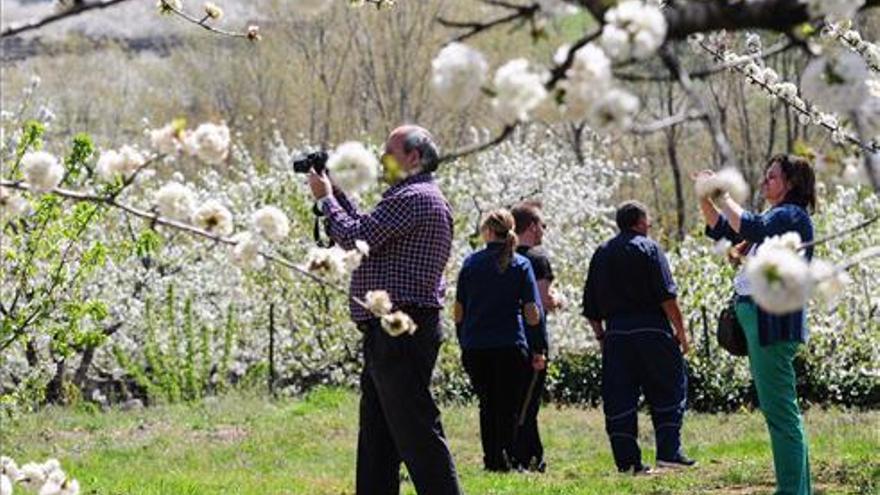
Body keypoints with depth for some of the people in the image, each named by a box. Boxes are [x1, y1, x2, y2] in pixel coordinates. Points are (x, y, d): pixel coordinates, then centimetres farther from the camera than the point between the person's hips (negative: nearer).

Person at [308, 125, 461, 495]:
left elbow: (356, 238, -17)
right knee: (376, 432, 14)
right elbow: (368, 232, 25)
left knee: (416, 430, -10)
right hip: (391, 332, 11)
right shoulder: (414, 197, 20)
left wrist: (326, 198, -3)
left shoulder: (415, 198, -14)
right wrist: (337, 194, 21)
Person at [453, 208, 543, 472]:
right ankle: (504, 457, -8)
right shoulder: (521, 265, -1)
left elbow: (458, 312, 5)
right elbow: (533, 316, -7)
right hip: (510, 346, -2)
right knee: (508, 407, 6)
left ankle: (491, 458, 13)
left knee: (487, 404, 15)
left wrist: (463, 342, 19)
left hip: (475, 348, 2)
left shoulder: (471, 263, 3)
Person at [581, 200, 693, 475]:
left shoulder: (601, 253, 14)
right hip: (651, 327, -5)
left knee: (619, 398, 5)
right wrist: (680, 330, -6)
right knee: (668, 391, 4)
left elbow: (590, 306, 14)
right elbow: (666, 295, -10)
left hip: (615, 331, 5)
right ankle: (669, 452, -4)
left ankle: (627, 460, 3)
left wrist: (601, 336, 21)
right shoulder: (648, 248, -2)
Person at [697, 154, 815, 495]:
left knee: (779, 410, -11)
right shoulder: (774, 217, 21)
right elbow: (720, 229, 27)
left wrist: (723, 197, -18)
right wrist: (705, 198, 12)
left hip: (774, 321, -10)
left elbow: (751, 228, -28)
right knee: (779, 409, 13)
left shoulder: (792, 216, -9)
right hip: (758, 317, 10)